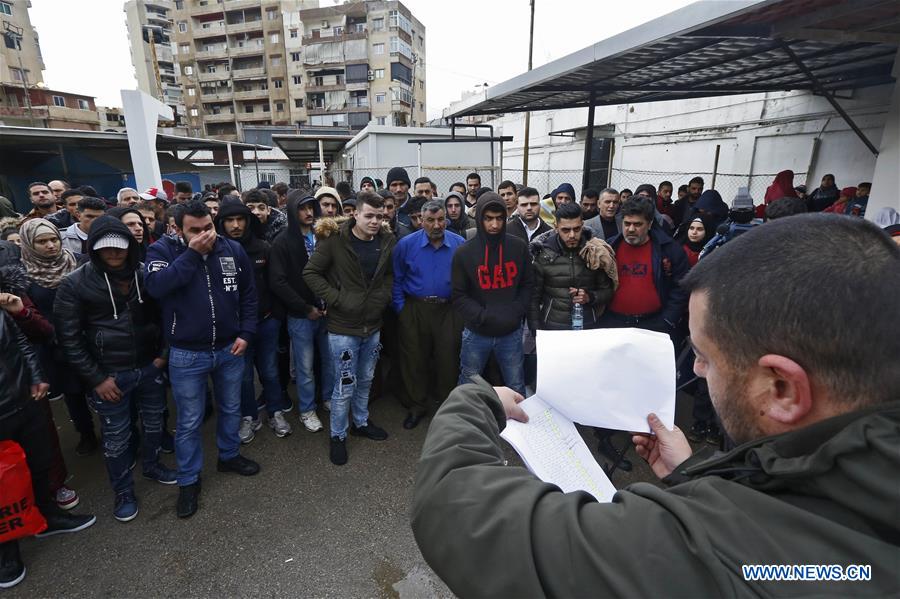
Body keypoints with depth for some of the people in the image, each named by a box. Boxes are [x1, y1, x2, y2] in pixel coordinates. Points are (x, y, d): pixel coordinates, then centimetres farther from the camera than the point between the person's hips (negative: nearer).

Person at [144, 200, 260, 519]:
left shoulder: (233, 249, -3)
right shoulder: (162, 249, -9)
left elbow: (248, 293, 4)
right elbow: (156, 286, -28)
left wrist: (246, 332, -3)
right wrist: (192, 253, -28)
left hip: (229, 349, 3)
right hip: (186, 355, -3)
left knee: (231, 408, 20)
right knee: (189, 422, 10)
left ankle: (229, 456, 44)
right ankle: (188, 480, 30)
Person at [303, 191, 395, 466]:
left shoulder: (388, 242, -1)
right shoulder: (335, 240, -14)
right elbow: (310, 273, -11)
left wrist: (384, 296, -2)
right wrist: (335, 299, -16)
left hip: (373, 325, 5)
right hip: (343, 327, -4)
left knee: (365, 380, 21)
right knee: (345, 387, 5)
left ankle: (361, 422, 43)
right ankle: (337, 435, 27)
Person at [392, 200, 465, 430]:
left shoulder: (460, 245, -2)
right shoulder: (406, 244, -2)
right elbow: (397, 279, 4)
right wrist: (400, 307, -1)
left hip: (449, 311, 0)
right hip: (414, 310, 1)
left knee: (448, 360, 5)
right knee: (414, 360, 9)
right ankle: (416, 407, 28)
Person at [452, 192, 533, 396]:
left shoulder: (519, 247, -3)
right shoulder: (464, 252, -8)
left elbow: (527, 285, 5)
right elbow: (459, 295, -6)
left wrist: (516, 312, -10)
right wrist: (483, 316, -17)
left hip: (512, 333, 1)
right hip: (477, 333, -1)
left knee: (516, 387, 17)